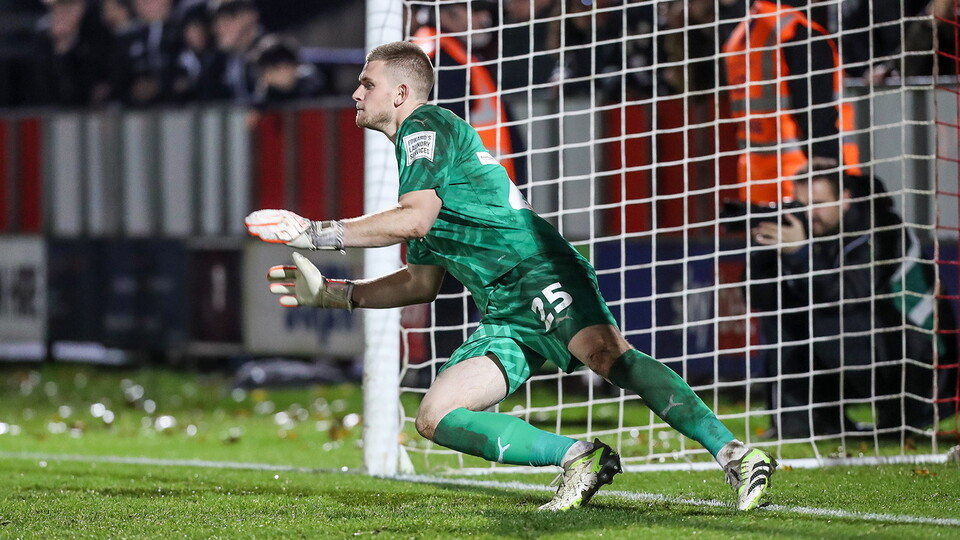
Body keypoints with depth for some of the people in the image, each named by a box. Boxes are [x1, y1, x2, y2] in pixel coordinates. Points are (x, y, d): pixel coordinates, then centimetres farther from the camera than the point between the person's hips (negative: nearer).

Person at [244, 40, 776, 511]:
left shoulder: (426, 125, 3)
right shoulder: (415, 147, 30)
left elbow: (415, 218, -15)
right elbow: (421, 283, 34)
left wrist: (317, 233, -7)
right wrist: (329, 292, 28)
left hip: (538, 271, -10)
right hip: (506, 315, 10)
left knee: (607, 354, -35)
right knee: (435, 417, -5)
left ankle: (734, 454, -42)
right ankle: (578, 457, -15)